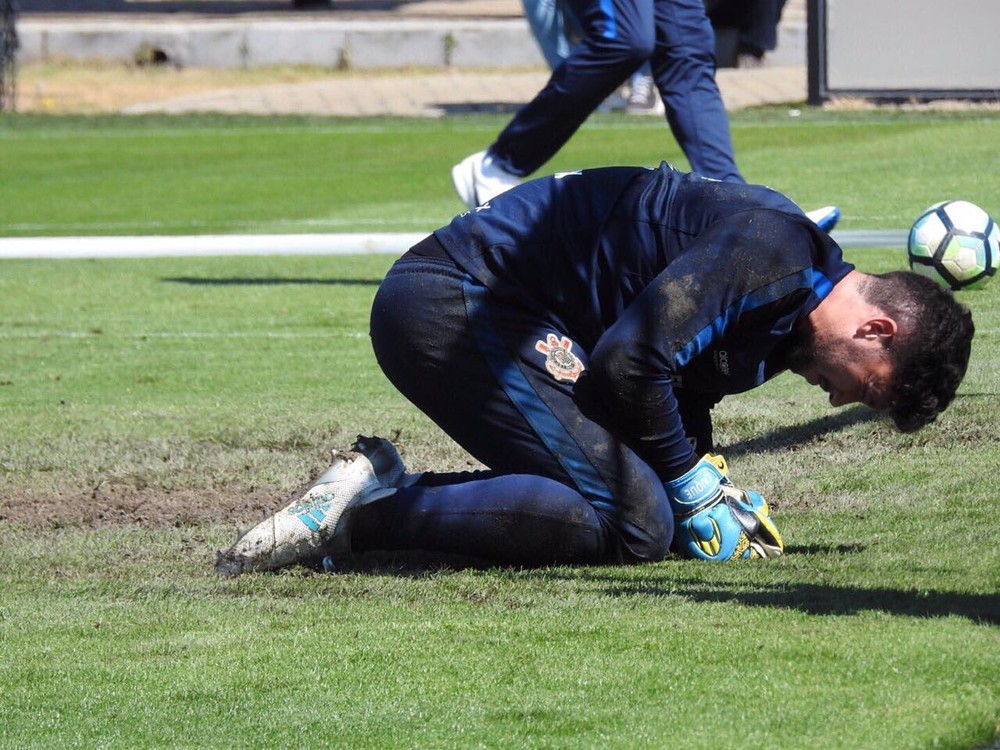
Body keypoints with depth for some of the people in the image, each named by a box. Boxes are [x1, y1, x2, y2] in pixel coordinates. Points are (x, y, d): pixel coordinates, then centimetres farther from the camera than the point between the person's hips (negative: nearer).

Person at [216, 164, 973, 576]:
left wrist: (718, 490, 4)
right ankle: (366, 514, -18)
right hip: (453, 305, -10)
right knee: (635, 522, -19)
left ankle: (387, 487, 4)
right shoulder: (771, 248, -17)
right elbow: (633, 362, -22)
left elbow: (680, 391, 22)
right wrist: (696, 489, -9)